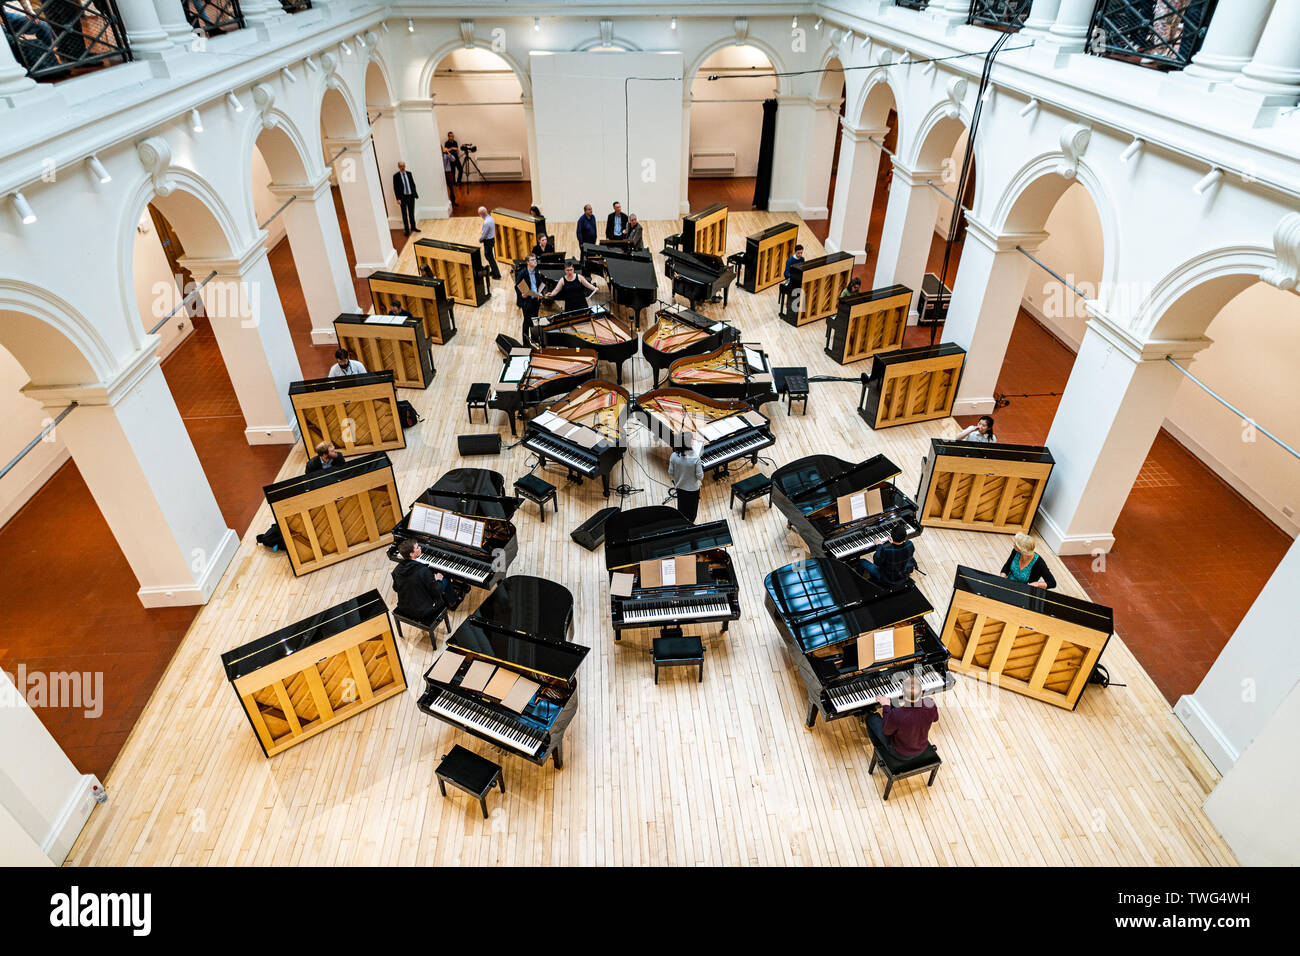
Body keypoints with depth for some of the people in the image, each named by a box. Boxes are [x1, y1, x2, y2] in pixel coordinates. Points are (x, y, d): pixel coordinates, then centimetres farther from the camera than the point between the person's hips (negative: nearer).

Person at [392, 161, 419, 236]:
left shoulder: (409, 174, 6)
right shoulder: (396, 176, -6)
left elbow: (413, 184, 12)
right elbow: (395, 188, -7)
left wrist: (415, 194, 5)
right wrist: (398, 198, -13)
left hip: (411, 196, 4)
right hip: (403, 197, -4)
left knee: (411, 213, 13)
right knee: (404, 214, 1)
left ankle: (413, 227, 26)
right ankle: (406, 229, 6)